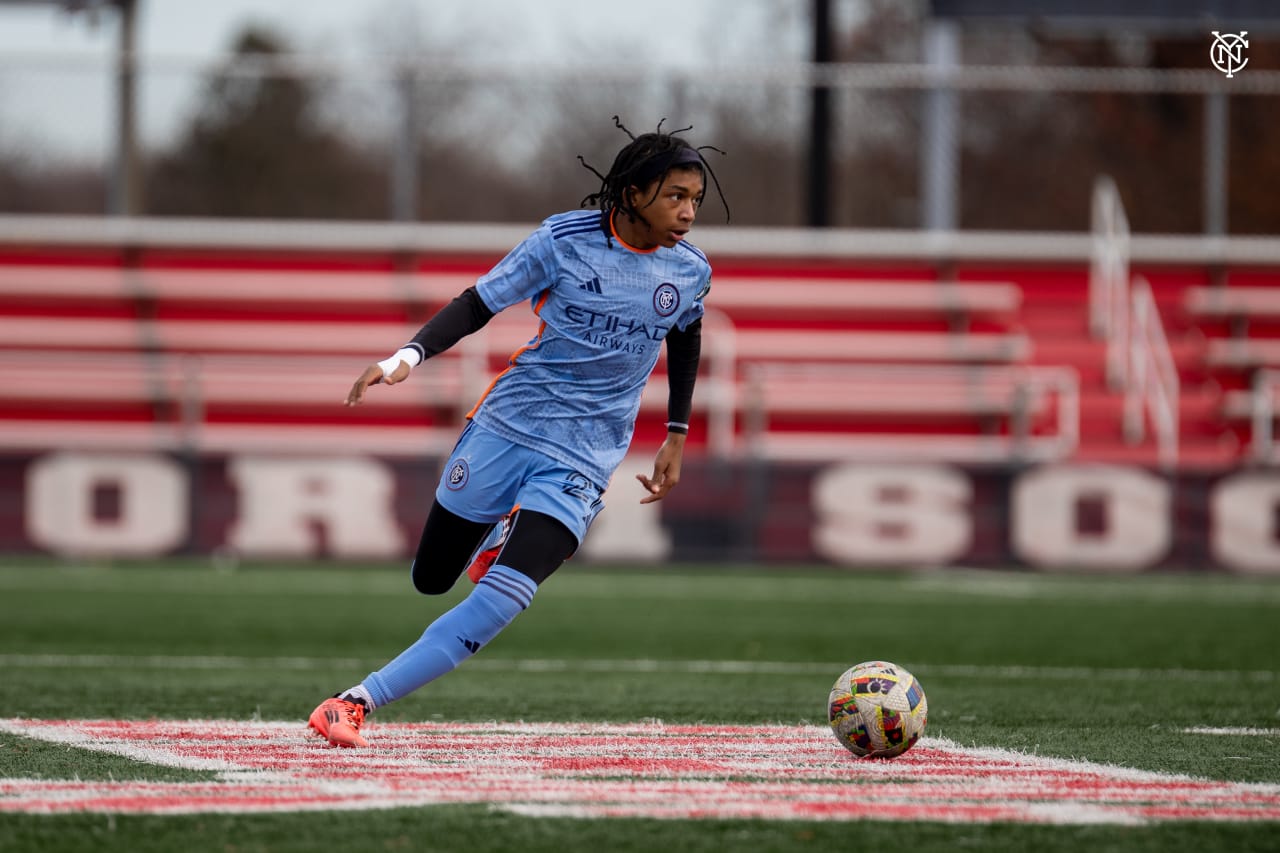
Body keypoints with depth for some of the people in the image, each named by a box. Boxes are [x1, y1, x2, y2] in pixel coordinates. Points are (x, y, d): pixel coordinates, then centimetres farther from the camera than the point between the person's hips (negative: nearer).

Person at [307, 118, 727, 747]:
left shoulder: (691, 272, -1)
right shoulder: (567, 240, -10)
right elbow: (478, 304, -8)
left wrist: (677, 435, 23)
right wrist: (410, 355, -24)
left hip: (581, 461, 0)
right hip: (507, 428, 0)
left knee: (497, 605, -20)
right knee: (431, 580, 13)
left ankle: (356, 703, -17)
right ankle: (508, 531, 46)